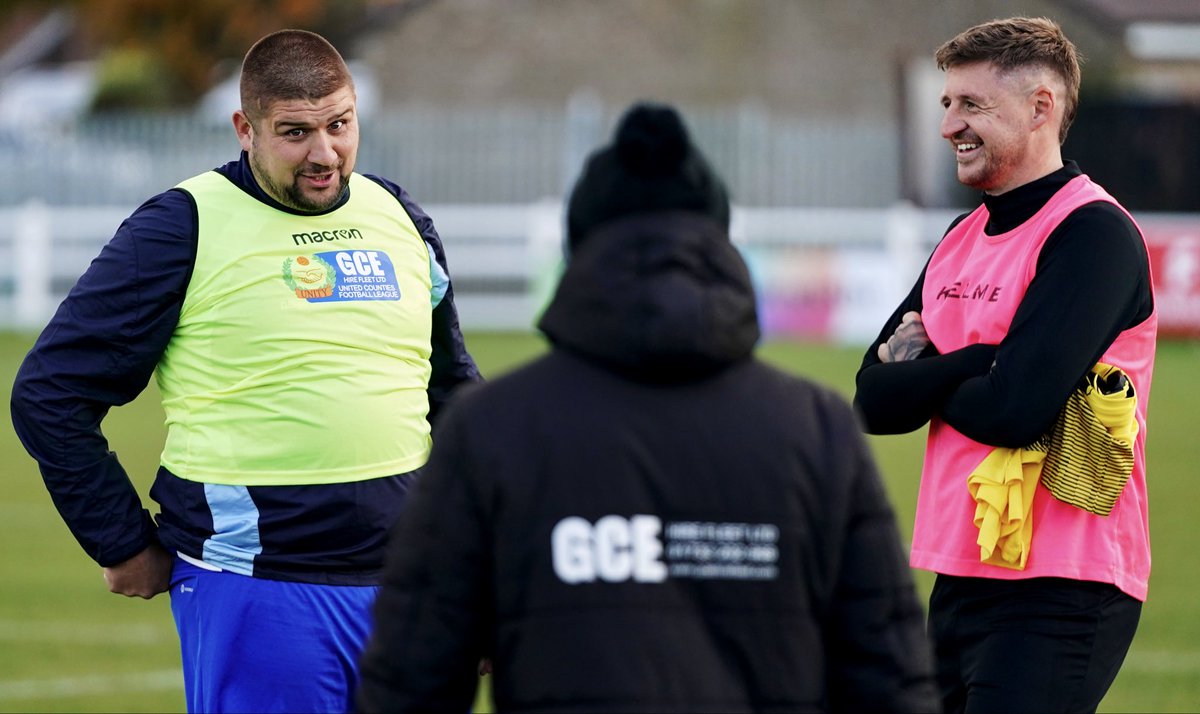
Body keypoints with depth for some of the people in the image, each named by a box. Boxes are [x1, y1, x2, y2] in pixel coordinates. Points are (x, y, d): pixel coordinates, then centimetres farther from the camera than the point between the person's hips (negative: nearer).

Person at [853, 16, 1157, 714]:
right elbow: (875, 400, 9)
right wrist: (969, 365, -9)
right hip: (961, 580, 9)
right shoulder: (964, 239, 16)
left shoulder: (1093, 235, -11)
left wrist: (923, 375, -1)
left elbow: (1015, 411, -21)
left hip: (1058, 596, -9)